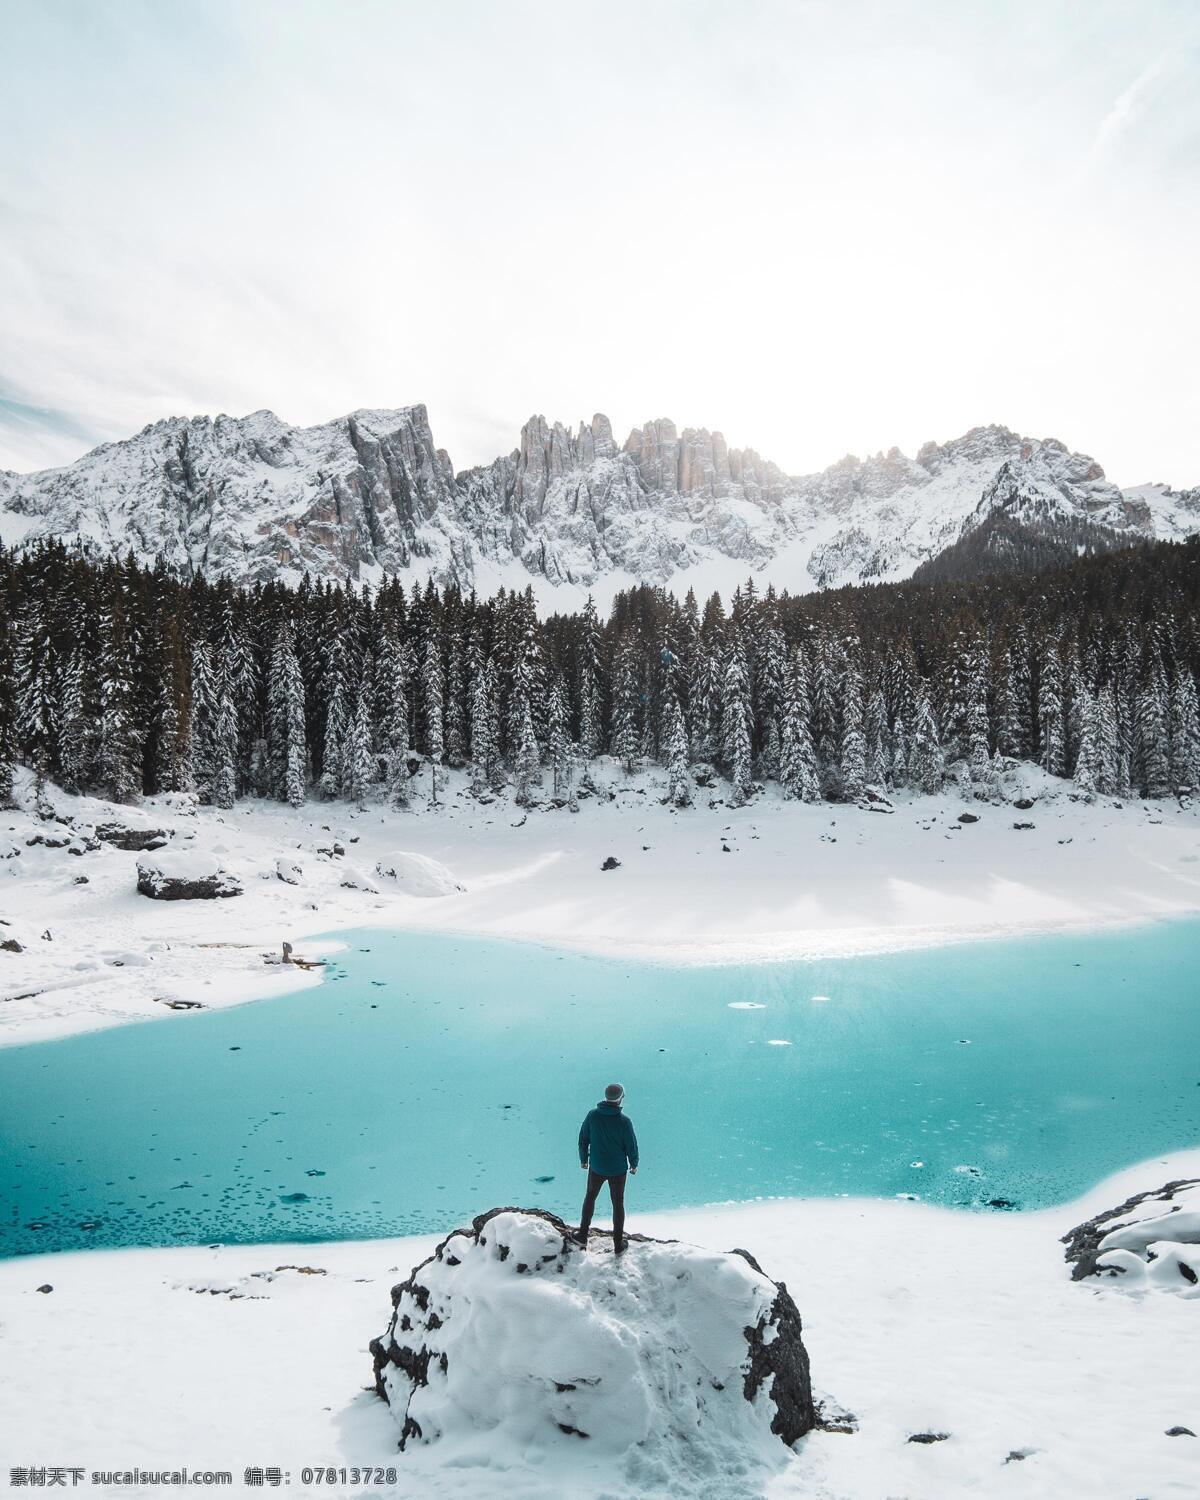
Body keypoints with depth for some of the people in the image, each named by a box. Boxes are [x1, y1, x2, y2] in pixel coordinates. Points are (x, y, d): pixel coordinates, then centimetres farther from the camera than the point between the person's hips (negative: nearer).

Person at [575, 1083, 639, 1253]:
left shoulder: (592, 1115, -17)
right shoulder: (624, 1121, -24)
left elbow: (583, 1139, -5)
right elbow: (631, 1146, -13)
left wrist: (583, 1159, 12)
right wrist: (634, 1164, 7)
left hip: (596, 1167, 2)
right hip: (618, 1169, -2)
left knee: (590, 1197, 26)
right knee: (618, 1204, 16)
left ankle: (583, 1235, 35)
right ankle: (618, 1245, 26)